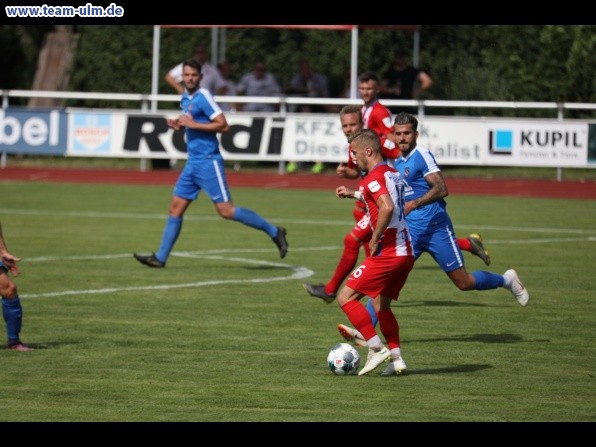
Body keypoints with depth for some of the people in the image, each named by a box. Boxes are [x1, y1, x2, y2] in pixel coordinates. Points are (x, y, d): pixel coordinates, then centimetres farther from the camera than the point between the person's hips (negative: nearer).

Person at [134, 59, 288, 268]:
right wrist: (179, 124, 8)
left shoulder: (203, 97, -12)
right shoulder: (185, 98, 14)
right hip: (193, 162, 8)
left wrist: (193, 124, -19)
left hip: (208, 161, -8)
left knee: (226, 210, -10)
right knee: (176, 208, 5)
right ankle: (160, 257, 7)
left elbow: (223, 125, -18)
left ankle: (274, 232, 0)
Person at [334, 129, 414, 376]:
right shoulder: (393, 174, 15)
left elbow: (387, 208, -30)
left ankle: (377, 348, -9)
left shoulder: (373, 178, -13)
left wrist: (375, 239, -19)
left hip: (387, 253, -9)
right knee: (382, 305, 20)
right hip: (406, 251, 9)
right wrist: (353, 194, 38)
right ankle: (396, 358, 14)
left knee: (346, 297, -4)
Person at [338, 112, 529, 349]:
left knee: (463, 282, -1)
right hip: (410, 231, 7)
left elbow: (441, 189, -21)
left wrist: (414, 204, -29)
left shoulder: (422, 156, -11)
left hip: (435, 228, -7)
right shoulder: (398, 161, 13)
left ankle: (506, 280, 25)